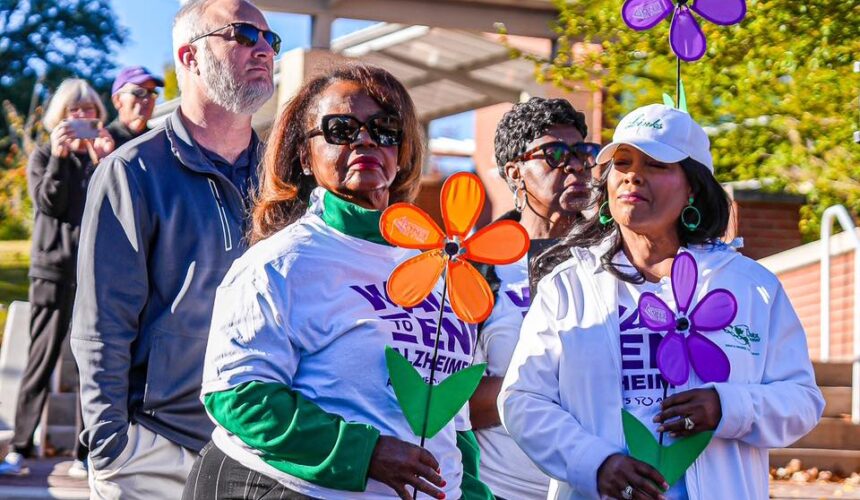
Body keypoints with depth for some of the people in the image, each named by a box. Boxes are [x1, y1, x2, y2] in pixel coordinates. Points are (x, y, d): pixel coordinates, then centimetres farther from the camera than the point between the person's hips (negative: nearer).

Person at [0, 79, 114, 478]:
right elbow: (49, 204, -6)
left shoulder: (108, 155, 11)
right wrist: (59, 157, -15)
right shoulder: (44, 157, 10)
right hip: (53, 269, -1)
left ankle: (85, 454, 4)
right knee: (41, 360, -2)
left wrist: (105, 161, -13)